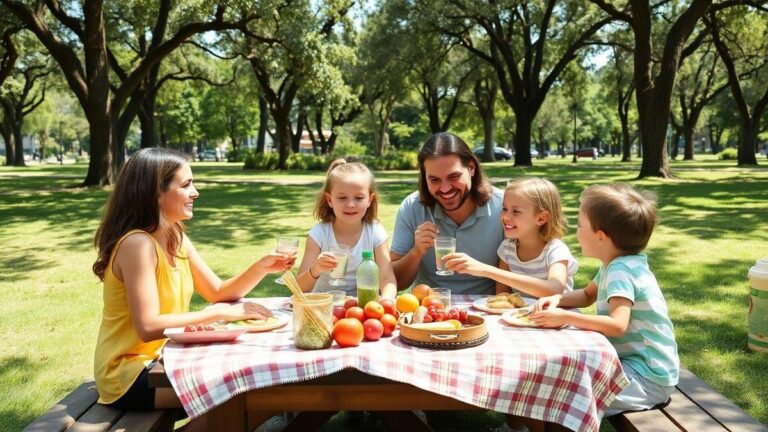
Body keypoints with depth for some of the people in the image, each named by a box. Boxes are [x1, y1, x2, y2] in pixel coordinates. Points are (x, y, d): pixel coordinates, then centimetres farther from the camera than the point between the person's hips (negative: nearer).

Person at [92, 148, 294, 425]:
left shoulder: (177, 239, 5)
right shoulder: (137, 244, -22)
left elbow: (218, 293, 9)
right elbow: (149, 327, -28)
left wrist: (262, 267, -6)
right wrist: (221, 314, -24)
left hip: (163, 359, 8)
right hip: (129, 374, -8)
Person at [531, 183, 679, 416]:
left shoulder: (621, 271, -21)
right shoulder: (617, 264, 9)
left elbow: (618, 324, -33)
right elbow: (587, 295, 23)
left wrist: (565, 317, -29)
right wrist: (557, 299, 4)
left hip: (649, 379, -10)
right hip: (629, 359, 10)